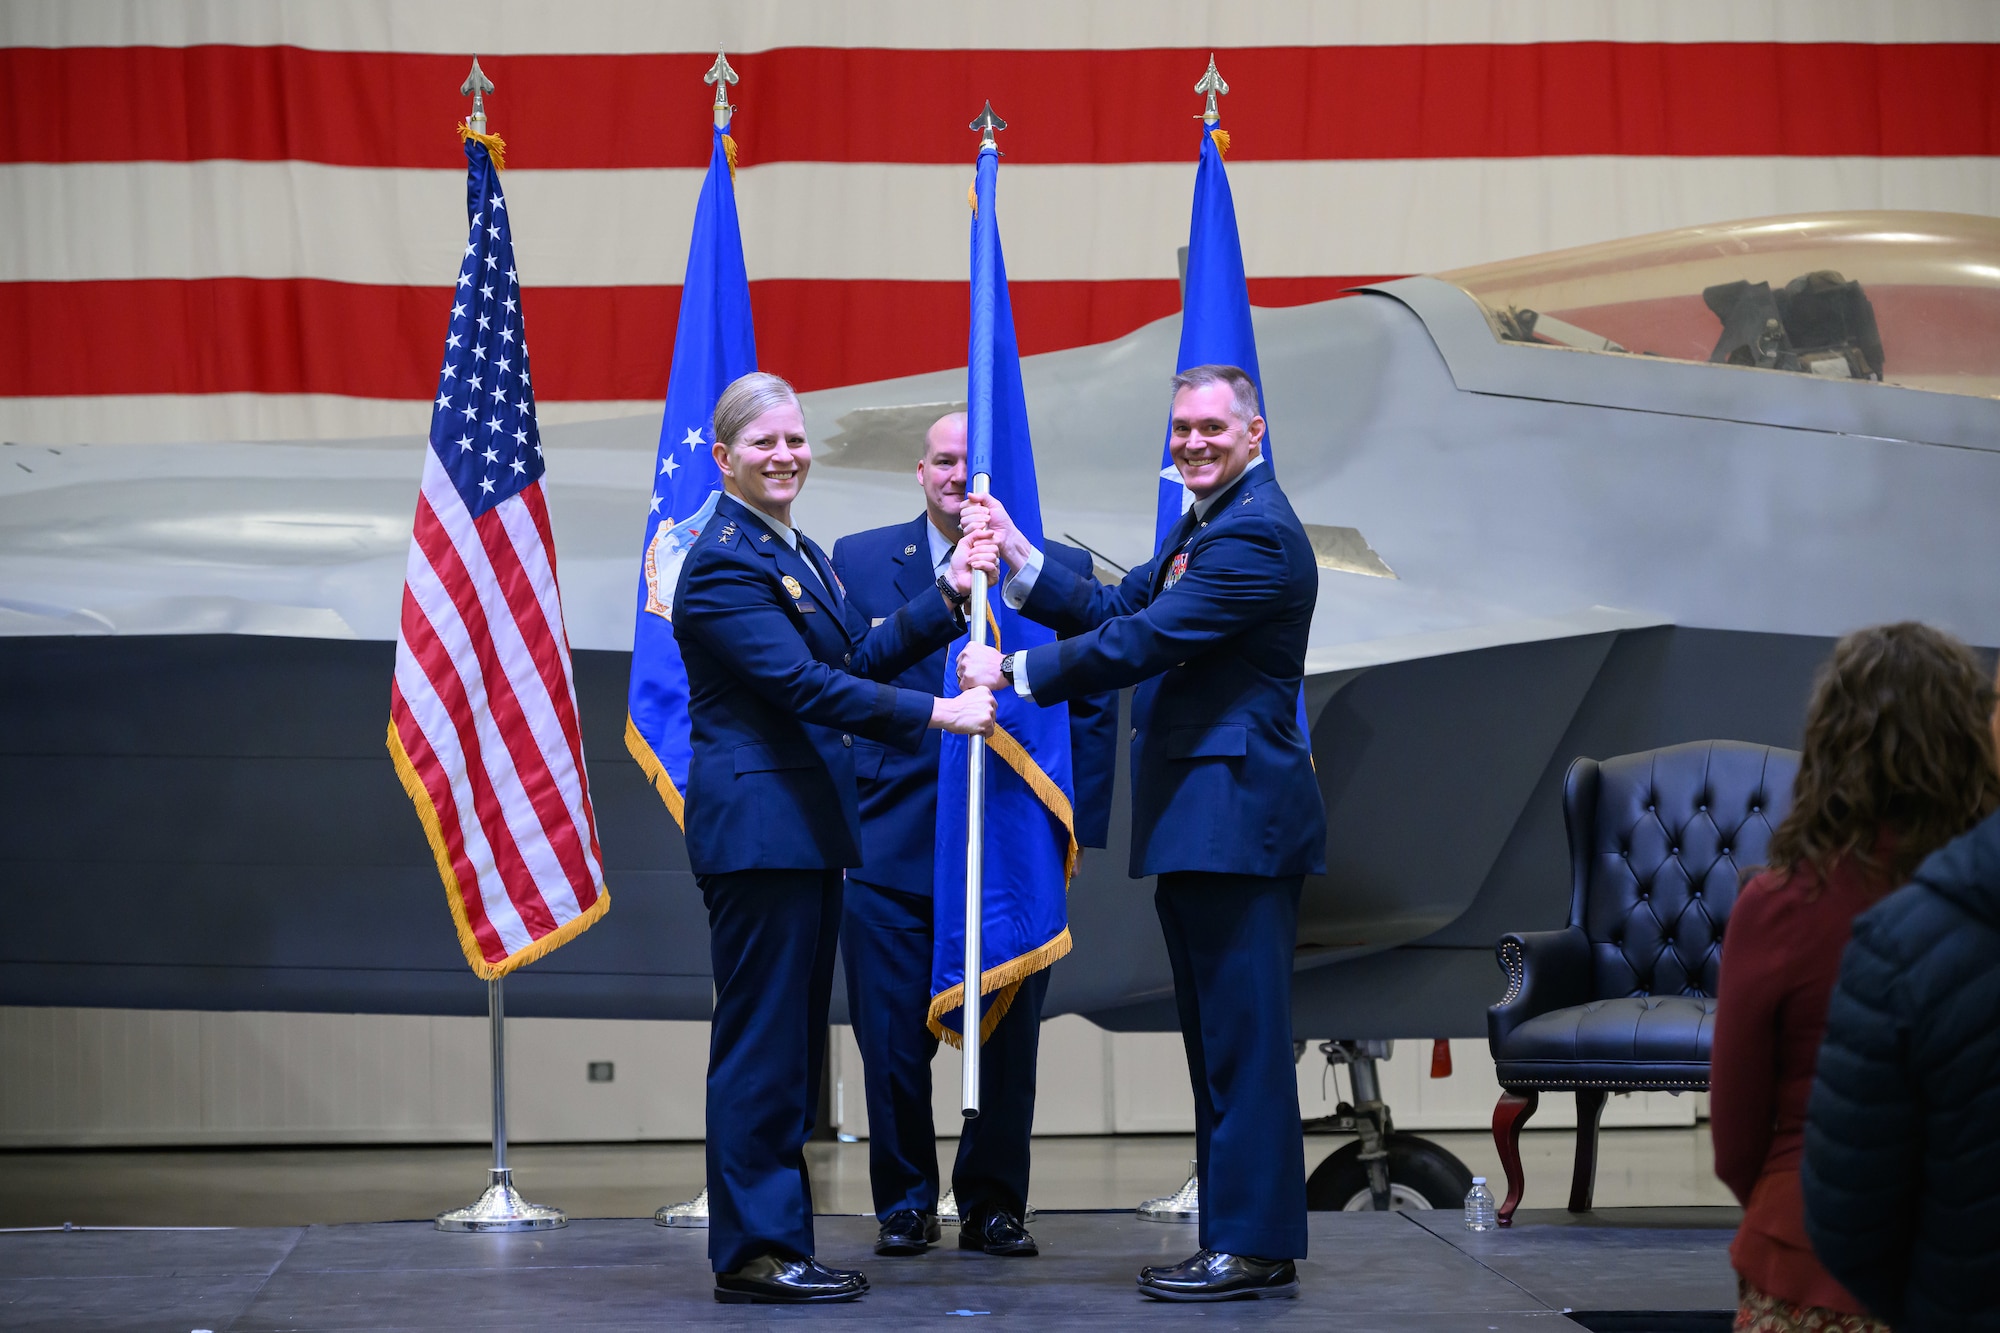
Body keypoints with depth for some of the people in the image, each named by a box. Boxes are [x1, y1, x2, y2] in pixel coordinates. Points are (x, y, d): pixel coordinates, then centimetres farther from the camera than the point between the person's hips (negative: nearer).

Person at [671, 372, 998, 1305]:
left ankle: (780, 1240, 18)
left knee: (794, 1043, 12)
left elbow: (857, 657, 16)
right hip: (756, 822, -10)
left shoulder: (798, 553, 18)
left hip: (806, 824, 10)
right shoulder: (724, 561, -14)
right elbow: (802, 683, -21)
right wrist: (933, 715, -22)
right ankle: (752, 1252, -1)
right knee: (761, 1039, -6)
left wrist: (947, 595, 7)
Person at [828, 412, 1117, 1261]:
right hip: (891, 842, 0)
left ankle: (993, 1205, 19)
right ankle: (905, 1205, 17)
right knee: (892, 1040, 2)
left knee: (1008, 1044, 6)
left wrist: (1078, 827, -2)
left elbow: (1093, 711, 6)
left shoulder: (1061, 572, 6)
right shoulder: (859, 561, 7)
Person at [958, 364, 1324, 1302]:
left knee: (1245, 1040, -7)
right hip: (1199, 819, 11)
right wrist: (1019, 559, 5)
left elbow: (1142, 642, -19)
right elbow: (1117, 612, 16)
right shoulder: (1205, 524, 19)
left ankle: (1255, 1247, -4)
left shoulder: (1254, 535, -16)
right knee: (1217, 1040, 14)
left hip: (1239, 818, -11)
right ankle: (1235, 1238, 20)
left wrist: (1013, 672, -11)